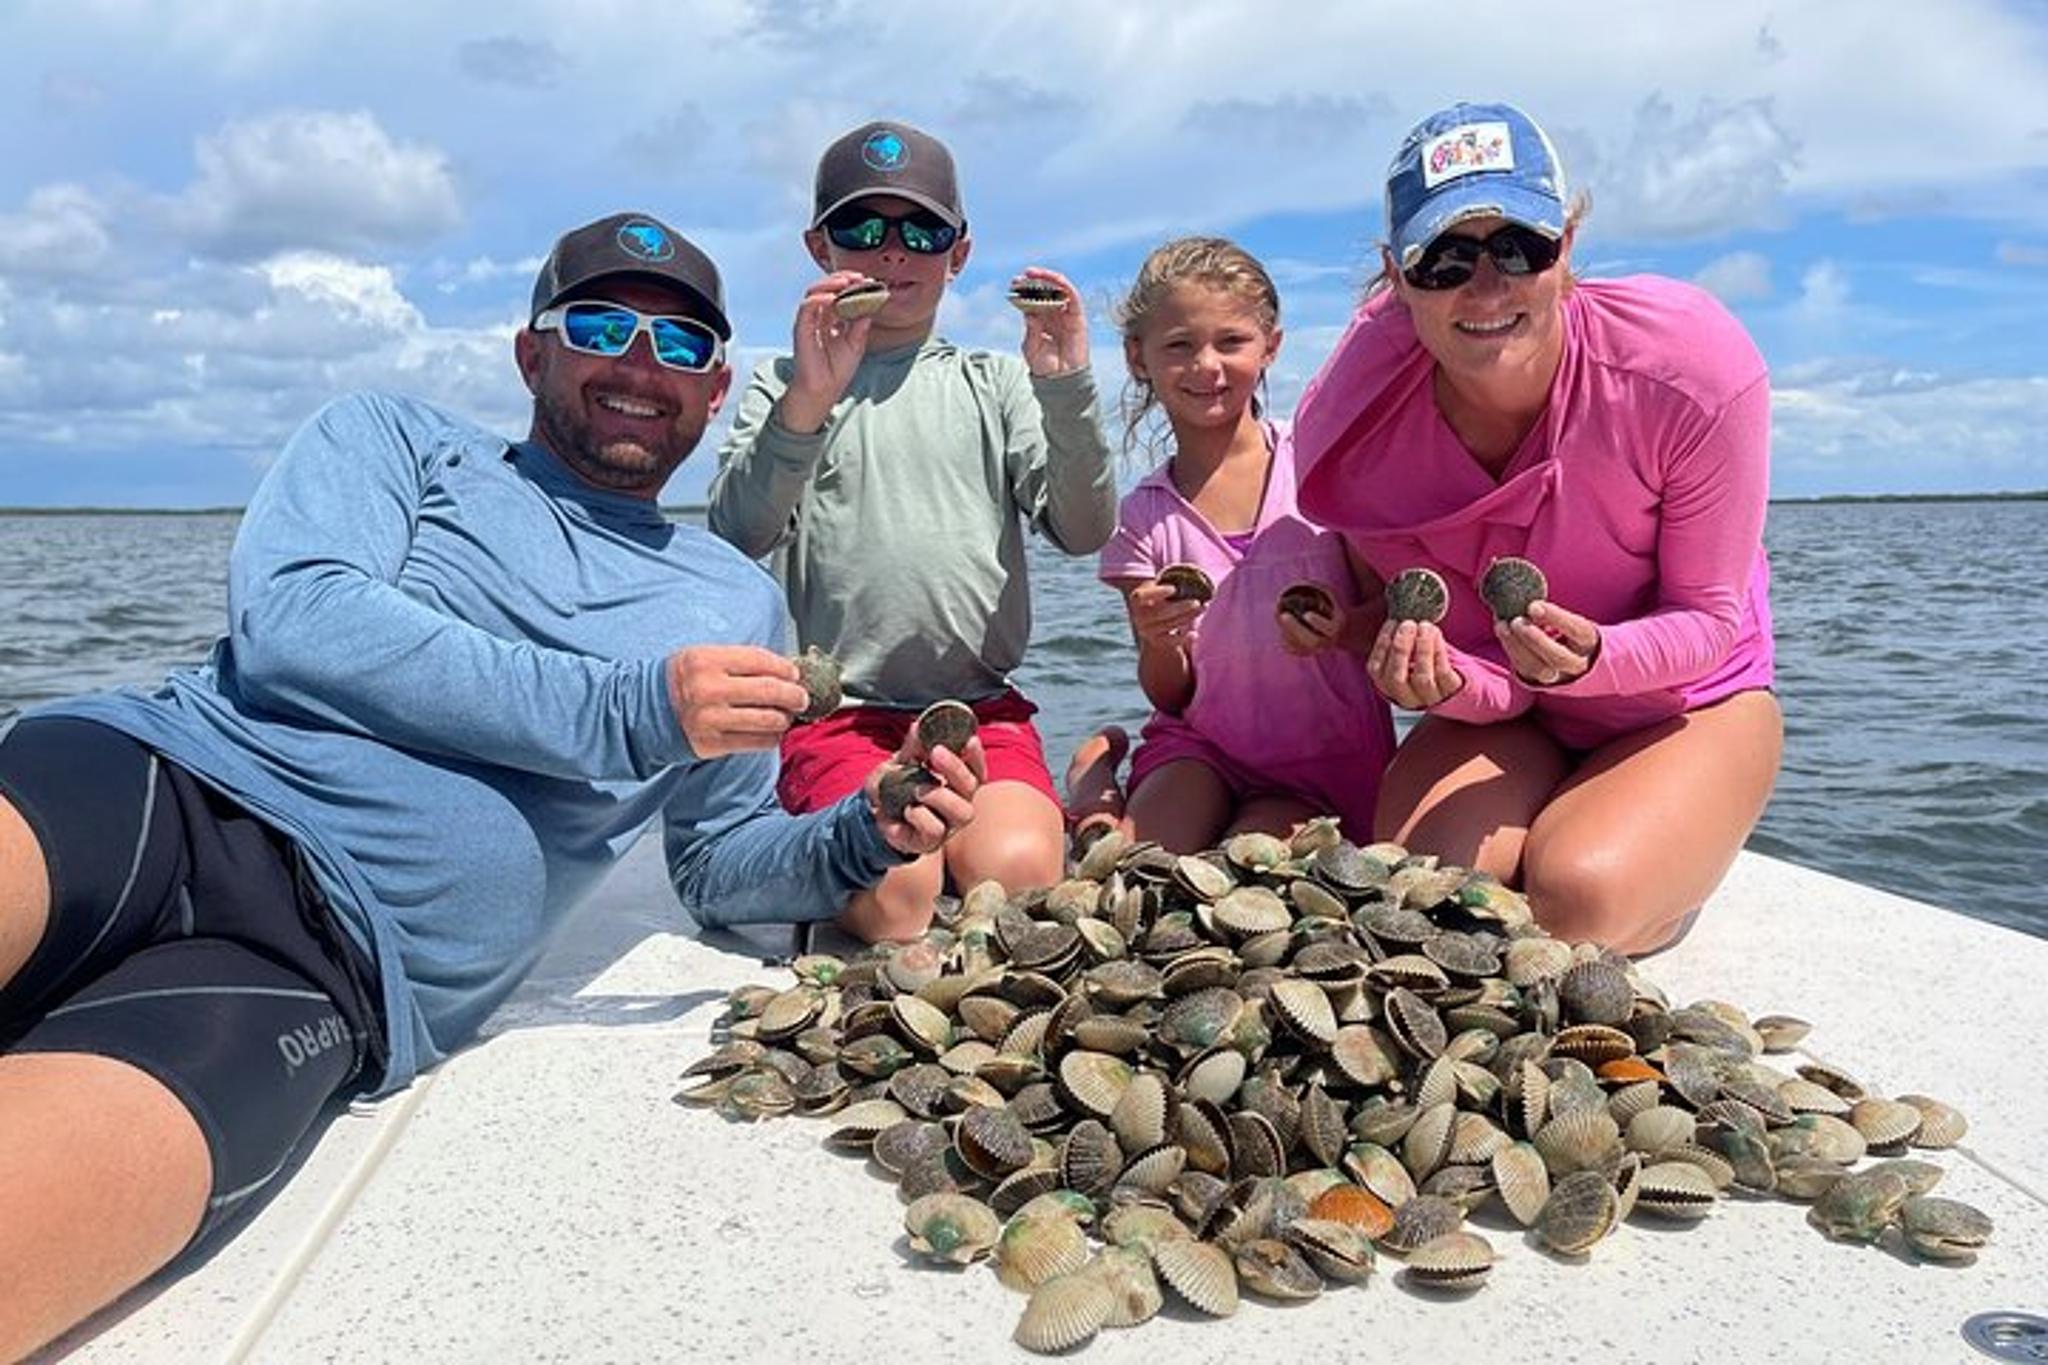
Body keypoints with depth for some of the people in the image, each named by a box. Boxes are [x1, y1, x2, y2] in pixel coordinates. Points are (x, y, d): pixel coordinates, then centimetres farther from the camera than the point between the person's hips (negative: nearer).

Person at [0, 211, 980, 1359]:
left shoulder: (740, 606, 23)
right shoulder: (393, 440, 17)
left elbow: (721, 863, 28)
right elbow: (289, 623, -4)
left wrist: (866, 837, 4)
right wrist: (623, 714, -9)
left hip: (337, 963, 0)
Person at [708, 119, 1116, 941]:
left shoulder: (993, 383, 15)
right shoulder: (785, 384, 10)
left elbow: (1084, 532, 3)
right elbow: (734, 541, -8)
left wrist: (1065, 390, -11)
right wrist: (807, 404, -23)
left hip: (984, 707, 2)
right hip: (837, 711, -1)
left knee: (1021, 872, -27)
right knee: (893, 889, -29)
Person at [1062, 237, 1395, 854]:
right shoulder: (1141, 518, -1)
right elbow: (1172, 698, 1)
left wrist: (1342, 632, -25)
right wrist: (1159, 643, -21)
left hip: (1328, 761, 0)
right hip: (1203, 745, 1)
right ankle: (1099, 779, 0)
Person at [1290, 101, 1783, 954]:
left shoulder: (1695, 365, -27)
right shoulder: (1347, 427, -22)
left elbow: (1710, 616, -14)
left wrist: (1593, 657, -37)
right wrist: (1447, 683, -38)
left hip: (1688, 706, -1)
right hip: (1507, 718, 2)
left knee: (1581, 896, -29)